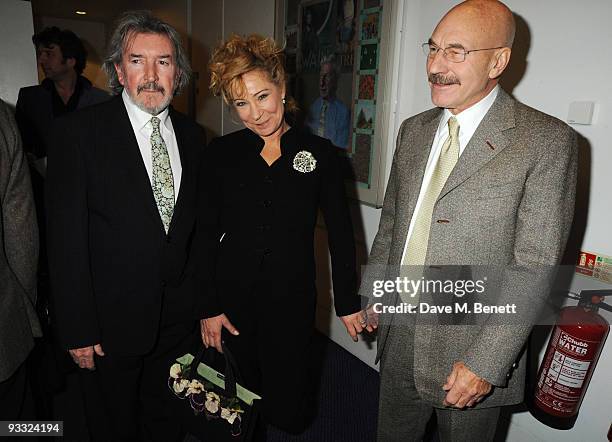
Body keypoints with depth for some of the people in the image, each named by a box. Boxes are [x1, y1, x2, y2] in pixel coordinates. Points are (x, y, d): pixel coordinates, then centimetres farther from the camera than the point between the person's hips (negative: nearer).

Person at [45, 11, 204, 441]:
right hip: (112, 318, -3)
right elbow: (67, 237, -13)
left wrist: (202, 297, 8)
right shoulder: (79, 131, -12)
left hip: (179, 314, 4)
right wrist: (77, 328, -13)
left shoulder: (191, 135, 3)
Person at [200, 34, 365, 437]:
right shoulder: (221, 153, -1)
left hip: (293, 301, -1)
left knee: (289, 412, 6)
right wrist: (209, 307, -3)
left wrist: (348, 301, 2)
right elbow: (206, 234, 0)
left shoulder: (318, 153, -4)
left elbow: (340, 232, 1)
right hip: (233, 299, 1)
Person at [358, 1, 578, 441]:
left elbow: (534, 267, -17)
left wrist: (485, 363, -18)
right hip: (399, 335, 5)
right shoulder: (414, 129, 5)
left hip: (471, 353, -5)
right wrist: (371, 291, 9)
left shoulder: (547, 141, -14)